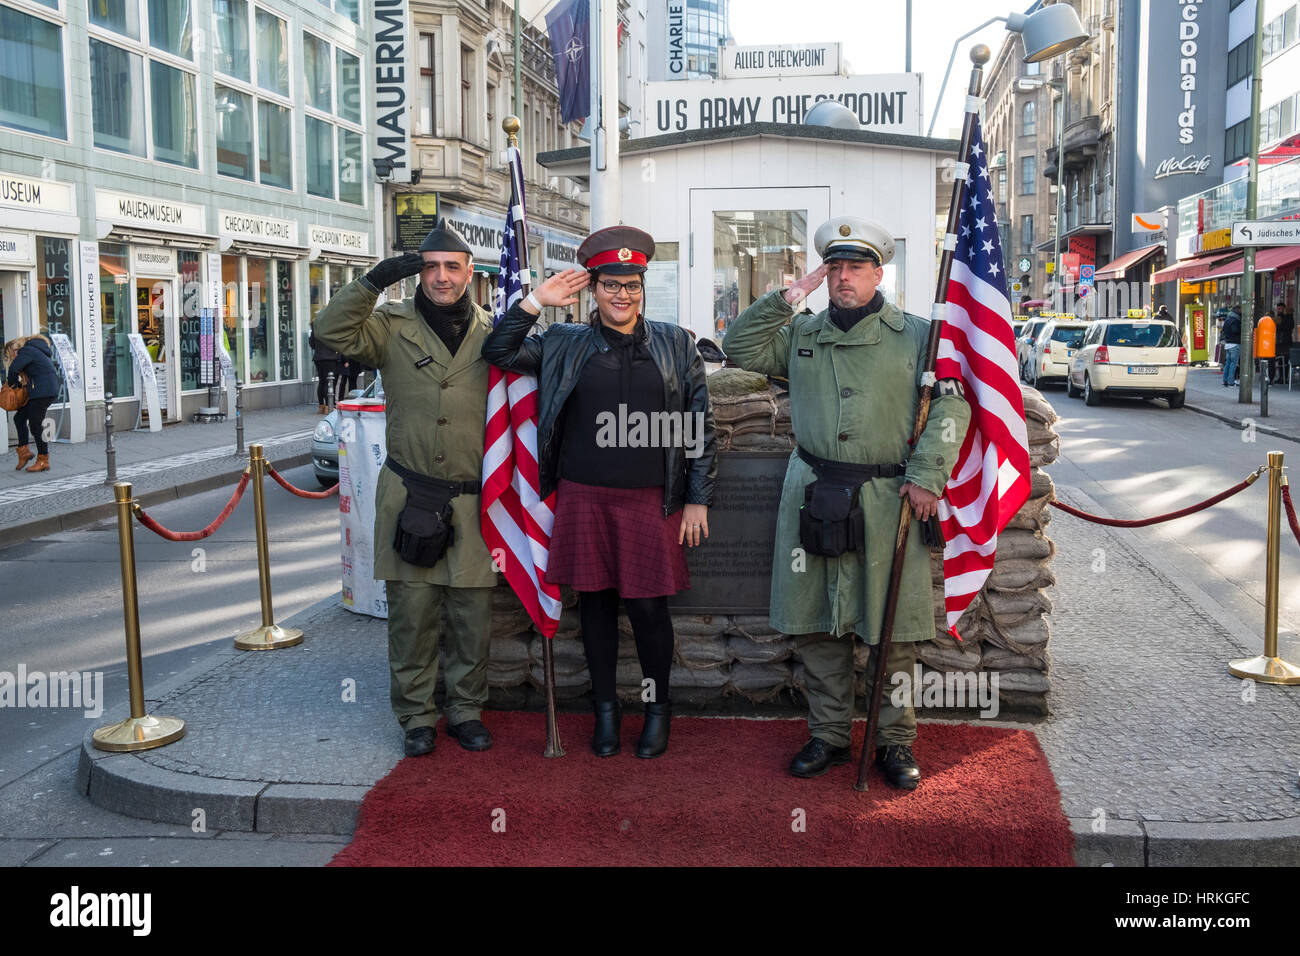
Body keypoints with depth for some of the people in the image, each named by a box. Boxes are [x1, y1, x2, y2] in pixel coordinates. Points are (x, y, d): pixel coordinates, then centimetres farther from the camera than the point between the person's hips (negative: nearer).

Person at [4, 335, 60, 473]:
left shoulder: (26, 351, -7)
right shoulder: (35, 350, 23)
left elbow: (13, 369, -17)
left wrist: (12, 385, 0)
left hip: (43, 392, -10)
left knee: (35, 425, -4)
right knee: (19, 417, 13)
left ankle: (43, 461, 2)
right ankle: (24, 451, 15)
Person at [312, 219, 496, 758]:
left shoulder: (491, 334, 8)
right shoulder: (393, 327, 3)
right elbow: (332, 333, -13)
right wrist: (374, 281, -20)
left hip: (472, 499, 2)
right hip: (408, 496, -1)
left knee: (472, 617, 8)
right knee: (412, 613, 4)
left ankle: (466, 710, 25)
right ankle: (416, 717, 19)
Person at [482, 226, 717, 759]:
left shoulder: (674, 344, 7)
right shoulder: (566, 343, 7)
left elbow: (699, 425, 7)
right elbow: (499, 354, 1)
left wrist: (698, 499, 3)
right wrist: (537, 300, -6)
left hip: (651, 500, -1)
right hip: (584, 498, 1)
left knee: (648, 606, 2)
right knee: (596, 601, 9)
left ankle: (658, 709, 23)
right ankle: (605, 710, 25)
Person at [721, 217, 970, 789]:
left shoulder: (916, 335, 6)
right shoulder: (801, 334, 13)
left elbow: (951, 403, 1)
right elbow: (738, 349, 11)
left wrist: (926, 475, -8)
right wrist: (785, 299, 1)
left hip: (888, 500, -2)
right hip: (813, 497, 2)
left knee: (892, 628, 1)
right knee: (814, 626, 6)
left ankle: (895, 742, 17)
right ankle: (828, 736, 21)